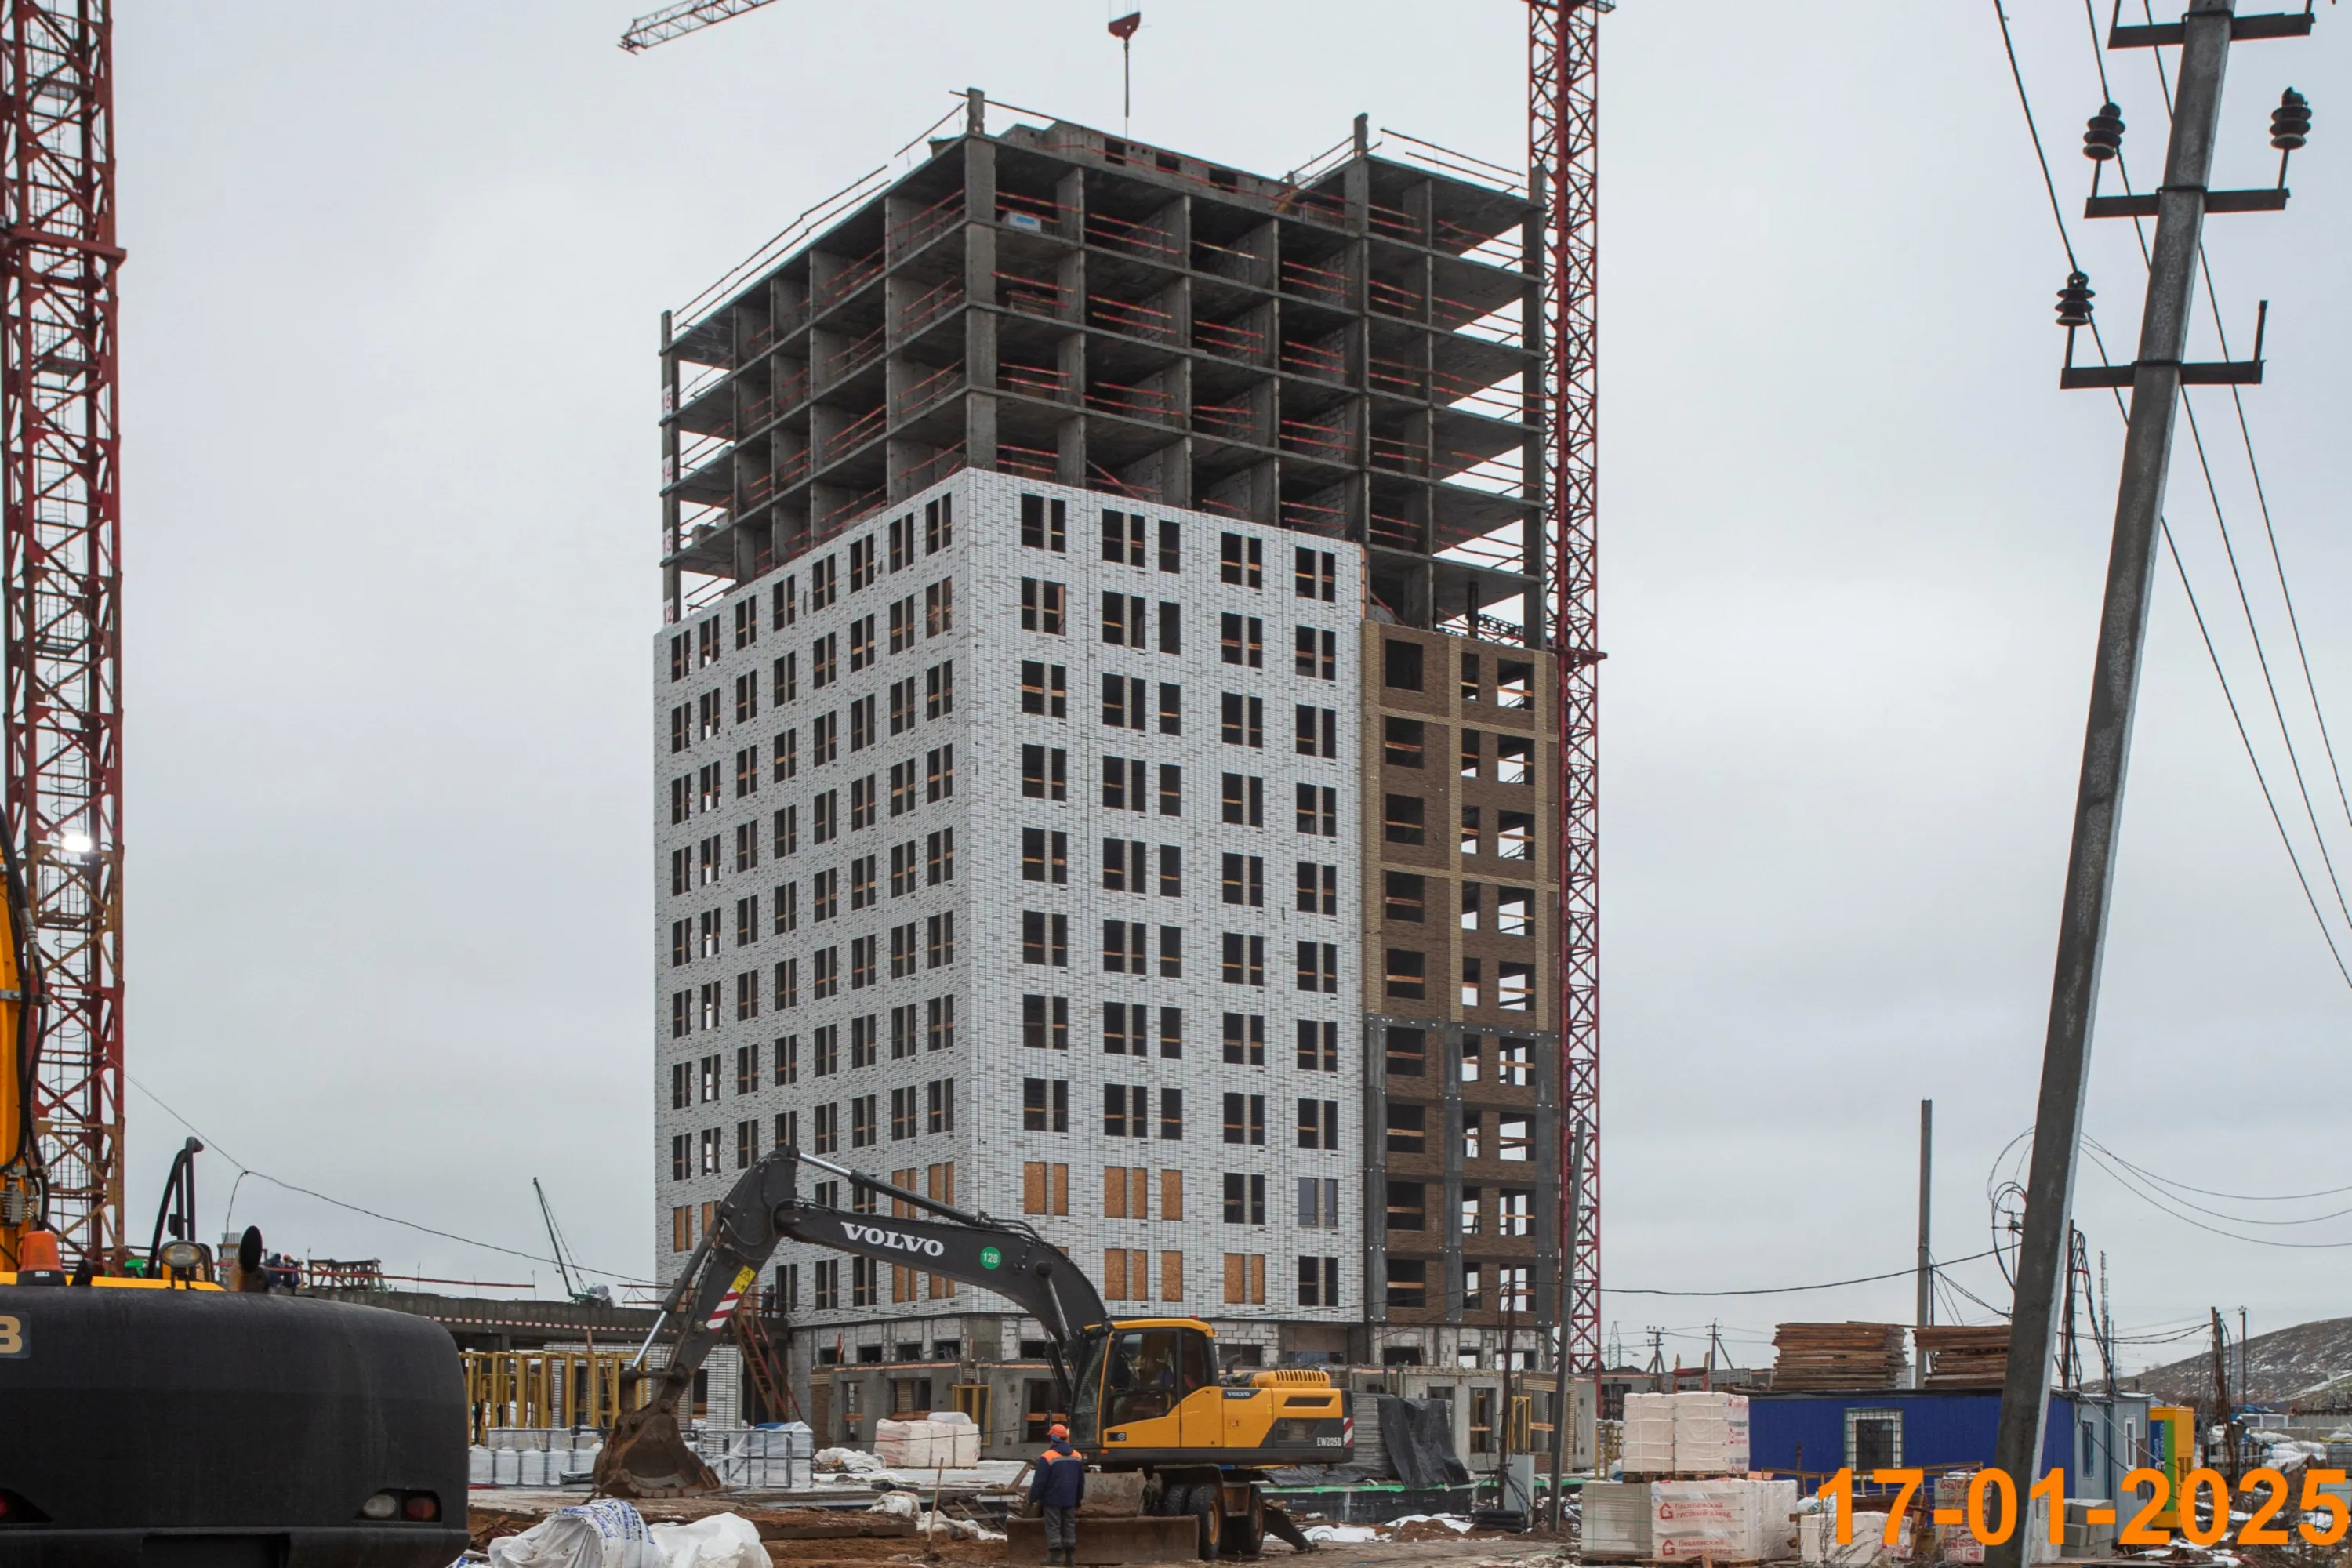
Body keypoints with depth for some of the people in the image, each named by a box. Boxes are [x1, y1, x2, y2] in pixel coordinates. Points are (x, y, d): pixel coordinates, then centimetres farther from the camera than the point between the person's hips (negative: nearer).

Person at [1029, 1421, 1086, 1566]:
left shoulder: (1047, 1457, -14)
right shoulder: (1077, 1457, 7)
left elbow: (1039, 1482, -14)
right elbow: (1081, 1481, 15)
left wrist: (1033, 1498, -4)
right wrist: (1079, 1498, 24)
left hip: (1052, 1500, -6)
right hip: (1070, 1500, 6)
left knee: (1053, 1528, -1)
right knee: (1069, 1528, 11)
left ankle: (1055, 1557, -5)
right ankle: (1070, 1557, 11)